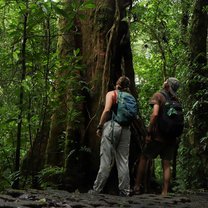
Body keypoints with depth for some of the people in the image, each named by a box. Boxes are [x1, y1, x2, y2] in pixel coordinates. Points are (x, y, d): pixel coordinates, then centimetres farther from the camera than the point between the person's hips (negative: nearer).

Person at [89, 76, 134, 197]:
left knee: (106, 160, -5)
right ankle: (125, 190, 4)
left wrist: (100, 126, -5)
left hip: (112, 125, -4)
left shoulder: (111, 94, 4)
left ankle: (97, 189, -2)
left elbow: (107, 110, -9)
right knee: (123, 161, 5)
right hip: (126, 128, 4)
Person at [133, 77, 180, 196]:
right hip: (171, 137, 5)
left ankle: (137, 187, 10)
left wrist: (149, 132, -13)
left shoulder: (158, 96, -7)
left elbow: (155, 114, -18)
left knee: (144, 159, 9)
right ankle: (165, 192, 3)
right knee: (166, 164, 6)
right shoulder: (176, 100, 9)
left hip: (158, 136, -4)